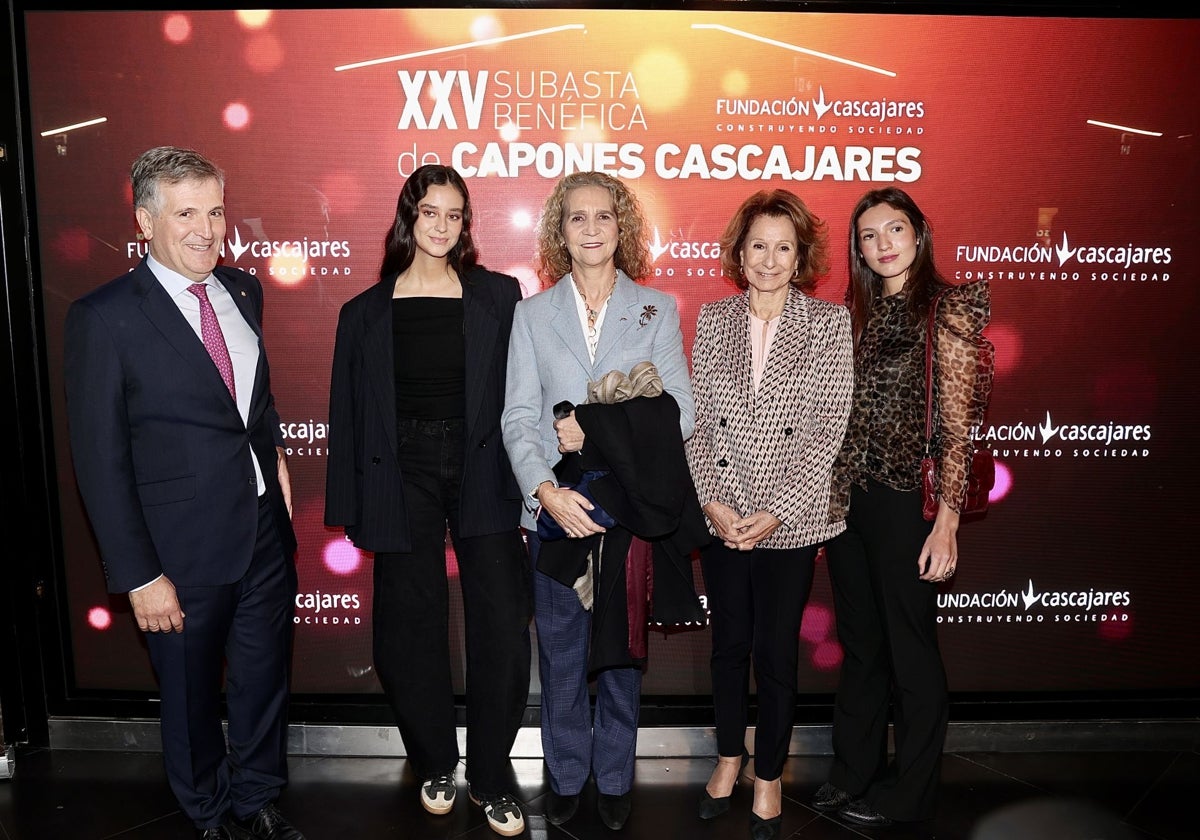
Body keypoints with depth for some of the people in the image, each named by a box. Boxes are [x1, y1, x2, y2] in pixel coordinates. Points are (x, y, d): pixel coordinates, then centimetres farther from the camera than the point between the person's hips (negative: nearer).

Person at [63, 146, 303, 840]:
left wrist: (274, 454, 7)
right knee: (191, 693, 17)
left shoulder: (244, 292, 4)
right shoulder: (104, 317, -13)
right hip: (184, 549, -5)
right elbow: (101, 460, -13)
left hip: (267, 531, 5)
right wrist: (139, 576, -13)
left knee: (265, 679, 19)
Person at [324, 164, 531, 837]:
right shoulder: (366, 313, 5)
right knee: (414, 629, 9)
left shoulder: (499, 296, 4)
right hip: (403, 479, 1)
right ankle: (435, 763, 33)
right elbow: (350, 416, 5)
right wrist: (352, 506, 2)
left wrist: (524, 487, -4)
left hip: (482, 473, 0)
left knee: (503, 626, -2)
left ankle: (492, 777, 20)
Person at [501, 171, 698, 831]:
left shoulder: (657, 311, 4)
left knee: (623, 648, 10)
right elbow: (518, 417, -2)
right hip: (556, 508, 1)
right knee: (560, 651, 10)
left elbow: (680, 413, -3)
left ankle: (614, 778, 29)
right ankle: (566, 776, 30)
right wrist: (546, 490, -17)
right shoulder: (532, 313, 6)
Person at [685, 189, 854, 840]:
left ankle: (769, 779, 28)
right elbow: (696, 418, 2)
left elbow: (829, 427, -7)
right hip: (721, 516, 2)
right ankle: (729, 757, 36)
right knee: (728, 642, 15)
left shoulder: (829, 322, -3)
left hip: (790, 519, -2)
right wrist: (713, 501, -8)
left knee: (776, 652, 8)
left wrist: (776, 512, -13)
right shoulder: (713, 319, 4)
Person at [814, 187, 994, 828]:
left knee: (909, 646, 8)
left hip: (905, 499, -5)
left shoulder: (947, 308, -6)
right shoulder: (855, 312, 11)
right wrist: (831, 491, 7)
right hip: (845, 498, 6)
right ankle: (853, 771, 33)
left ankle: (909, 792, 26)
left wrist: (947, 522, -15)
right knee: (858, 642, 16)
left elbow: (956, 423, -11)